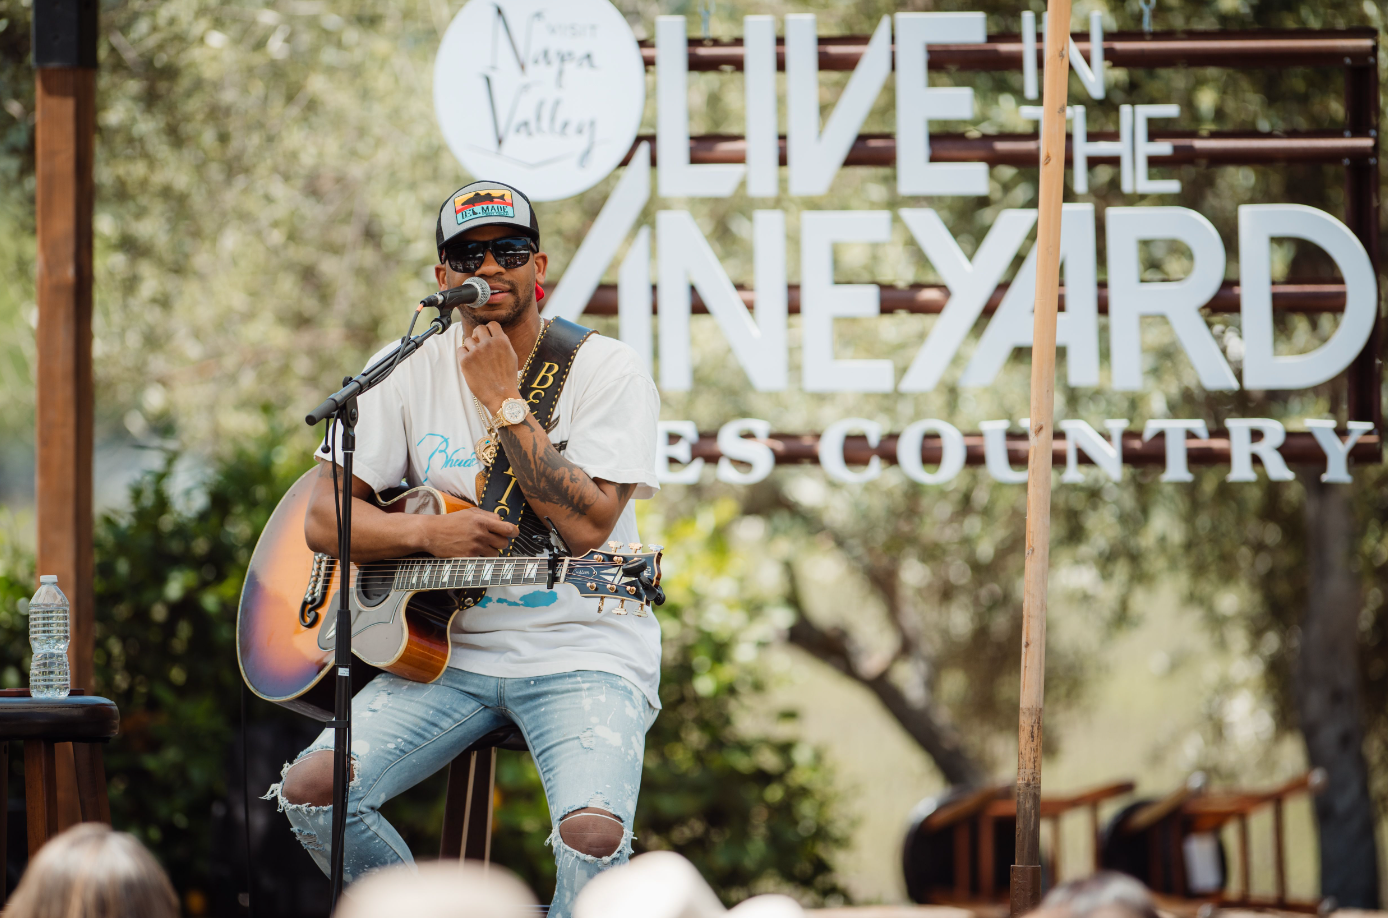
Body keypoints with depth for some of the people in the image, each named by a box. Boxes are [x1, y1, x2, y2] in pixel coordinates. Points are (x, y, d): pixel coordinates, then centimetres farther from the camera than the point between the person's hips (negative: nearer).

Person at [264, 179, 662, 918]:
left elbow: (586, 528, -17)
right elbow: (322, 520, 4)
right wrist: (427, 533, -15)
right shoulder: (412, 373, 6)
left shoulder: (607, 371, -5)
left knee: (593, 832, -31)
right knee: (310, 789, -19)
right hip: (451, 652, 4)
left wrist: (503, 399, -14)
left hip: (582, 655, -4)